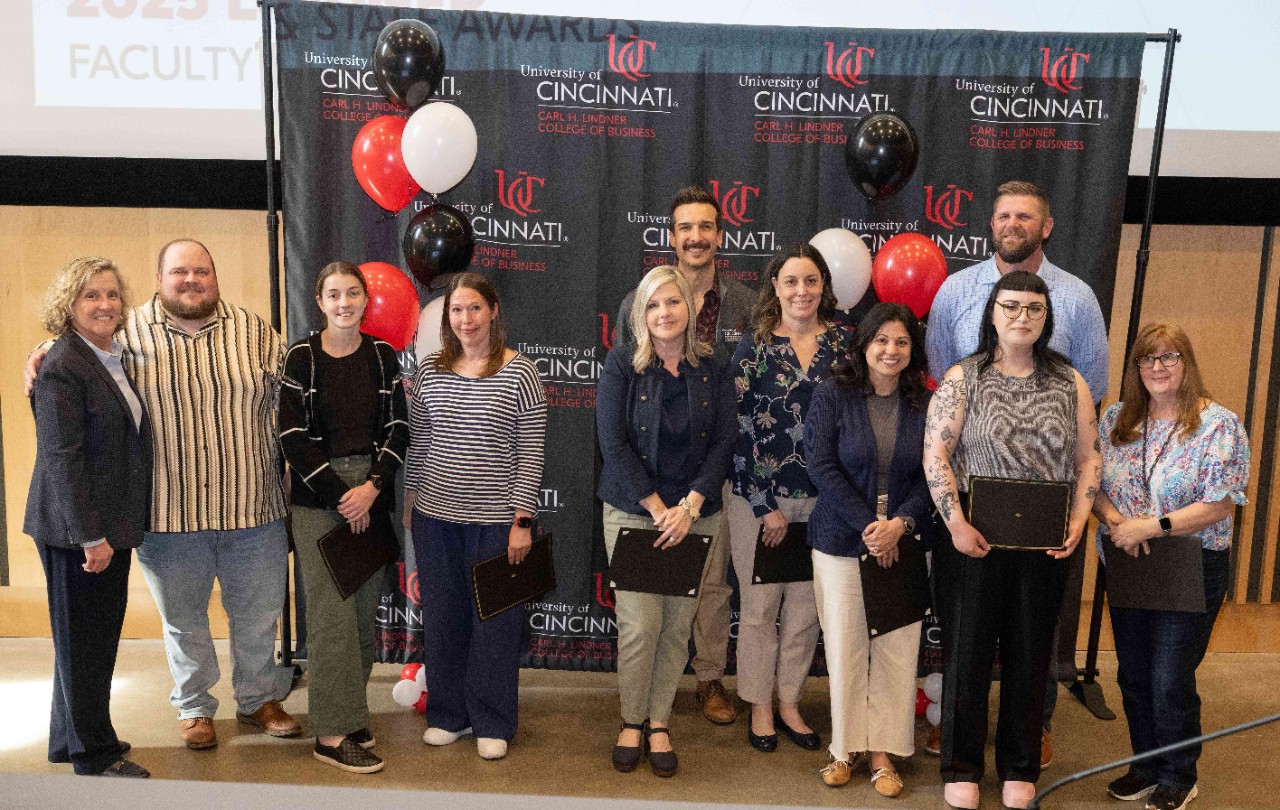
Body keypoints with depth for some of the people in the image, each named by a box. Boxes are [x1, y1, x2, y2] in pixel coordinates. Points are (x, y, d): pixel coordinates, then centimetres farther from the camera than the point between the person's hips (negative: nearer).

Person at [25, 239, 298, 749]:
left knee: (258, 616, 16)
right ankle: (194, 708, 37)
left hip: (253, 510, 1)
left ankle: (260, 699, 38)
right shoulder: (129, 333, -2)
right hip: (169, 515, 0)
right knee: (183, 621, 16)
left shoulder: (253, 331, 0)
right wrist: (42, 355, -5)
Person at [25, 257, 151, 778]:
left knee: (103, 634, 18)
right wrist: (90, 536, -21)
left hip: (108, 525, 8)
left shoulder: (115, 359, 10)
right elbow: (61, 458, -20)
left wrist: (113, 529, 13)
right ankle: (94, 754, 20)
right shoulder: (62, 367, -17)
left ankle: (79, 736, 35)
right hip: (75, 528, -8)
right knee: (82, 639, 6)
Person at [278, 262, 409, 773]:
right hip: (318, 496, -3)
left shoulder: (382, 356, 7)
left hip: (371, 493, 3)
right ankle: (332, 732, 1)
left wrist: (371, 487, -9)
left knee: (365, 609, 5)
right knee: (333, 611, -6)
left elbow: (397, 429, 5)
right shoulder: (302, 358, -2)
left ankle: (348, 713, 20)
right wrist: (341, 494, -10)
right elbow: (293, 436, -6)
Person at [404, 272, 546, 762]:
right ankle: (449, 714, 31)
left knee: (495, 621, 7)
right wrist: (409, 500, 12)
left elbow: (531, 451, -8)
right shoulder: (430, 370, 4)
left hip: (496, 520, -4)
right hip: (436, 517, 4)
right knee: (442, 617, 13)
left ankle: (492, 723, 23)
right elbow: (417, 442, 12)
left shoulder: (519, 372, -7)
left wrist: (522, 520, -10)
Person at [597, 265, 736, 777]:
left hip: (695, 516, 2)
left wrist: (689, 507, -11)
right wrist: (657, 508, -11)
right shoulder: (622, 363, -2)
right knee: (640, 624, -4)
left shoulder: (714, 369, 5)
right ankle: (631, 723, 16)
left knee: (678, 625, 5)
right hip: (633, 513, -2)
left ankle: (658, 724, 20)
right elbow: (612, 441, -8)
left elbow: (724, 442, 1)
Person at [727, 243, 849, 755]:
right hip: (759, 498, -2)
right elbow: (739, 430, -6)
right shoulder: (753, 348, -4)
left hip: (821, 498, 2)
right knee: (759, 607, 7)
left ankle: (789, 703, 27)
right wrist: (766, 507, -9)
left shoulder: (843, 344, 3)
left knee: (805, 608, 10)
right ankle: (760, 708, 23)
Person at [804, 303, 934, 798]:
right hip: (840, 542, -2)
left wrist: (901, 523, -14)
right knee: (845, 646, 4)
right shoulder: (833, 396, -3)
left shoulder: (925, 404, 5)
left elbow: (931, 474, 2)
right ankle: (846, 746, 21)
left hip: (903, 544, 2)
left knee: (896, 649, 4)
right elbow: (822, 467, -9)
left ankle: (883, 752, 17)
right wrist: (868, 526, -14)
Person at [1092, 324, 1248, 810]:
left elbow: (1219, 505, -15)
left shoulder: (1219, 424, -10)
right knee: (1133, 675, 14)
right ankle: (1147, 766, 32)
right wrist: (1115, 519, -16)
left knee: (1171, 682, 2)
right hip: (1127, 567, 5)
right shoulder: (1115, 420, 4)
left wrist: (1150, 527, -21)